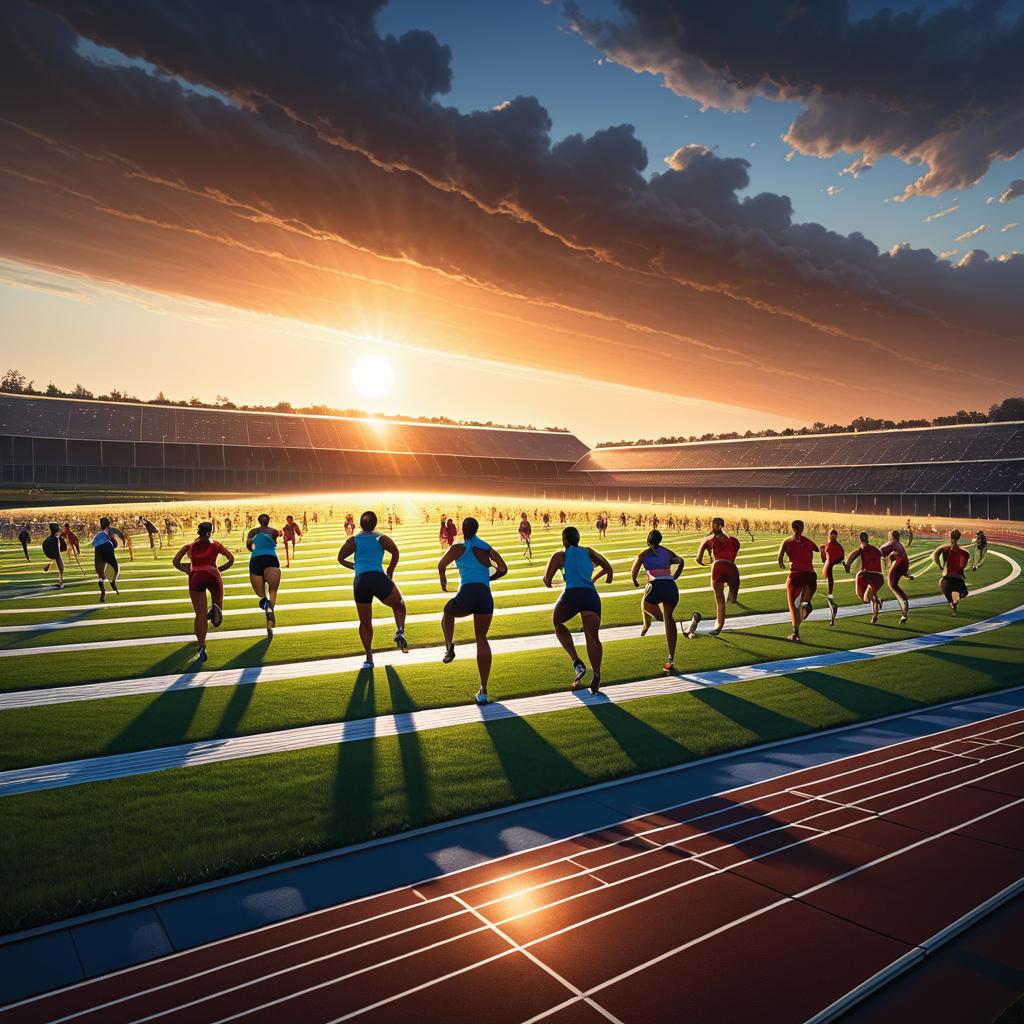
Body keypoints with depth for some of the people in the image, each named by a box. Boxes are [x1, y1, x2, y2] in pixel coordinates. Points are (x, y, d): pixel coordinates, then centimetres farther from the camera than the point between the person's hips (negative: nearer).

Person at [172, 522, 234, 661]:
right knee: (217, 602, 15)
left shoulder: (189, 546, 18)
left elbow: (175, 562, 8)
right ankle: (215, 608, -23)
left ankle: (202, 648, -12)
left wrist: (188, 571, 18)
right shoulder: (215, 544, 17)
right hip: (213, 575, -1)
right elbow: (231, 558, 9)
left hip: (196, 577, 1)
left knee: (201, 615, -1)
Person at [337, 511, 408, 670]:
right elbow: (395, 552, -1)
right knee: (399, 605, 23)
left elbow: (341, 559, 11)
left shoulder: (353, 541, 14)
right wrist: (390, 572, 11)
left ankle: (369, 658, 10)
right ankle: (400, 632, -2)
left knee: (365, 622, 13)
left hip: (360, 582, 2)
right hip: (379, 578, -2)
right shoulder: (381, 538, 11)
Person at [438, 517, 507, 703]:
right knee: (482, 639, 17)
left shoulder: (458, 548, 9)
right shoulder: (487, 549, 17)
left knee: (448, 612, 33)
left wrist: (443, 582, 42)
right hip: (486, 598, 3)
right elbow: (503, 569, 19)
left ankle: (449, 647, 8)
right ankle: (483, 690, 12)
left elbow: (441, 566, 22)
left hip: (466, 595, -2)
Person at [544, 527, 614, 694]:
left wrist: (549, 583, 34)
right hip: (591, 595, 2)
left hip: (571, 594, -2)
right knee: (593, 636, -4)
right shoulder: (589, 552, 24)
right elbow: (607, 567, 27)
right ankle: (596, 675, -24)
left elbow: (547, 580, 11)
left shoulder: (560, 555, 14)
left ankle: (577, 662, 6)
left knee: (558, 623, 22)